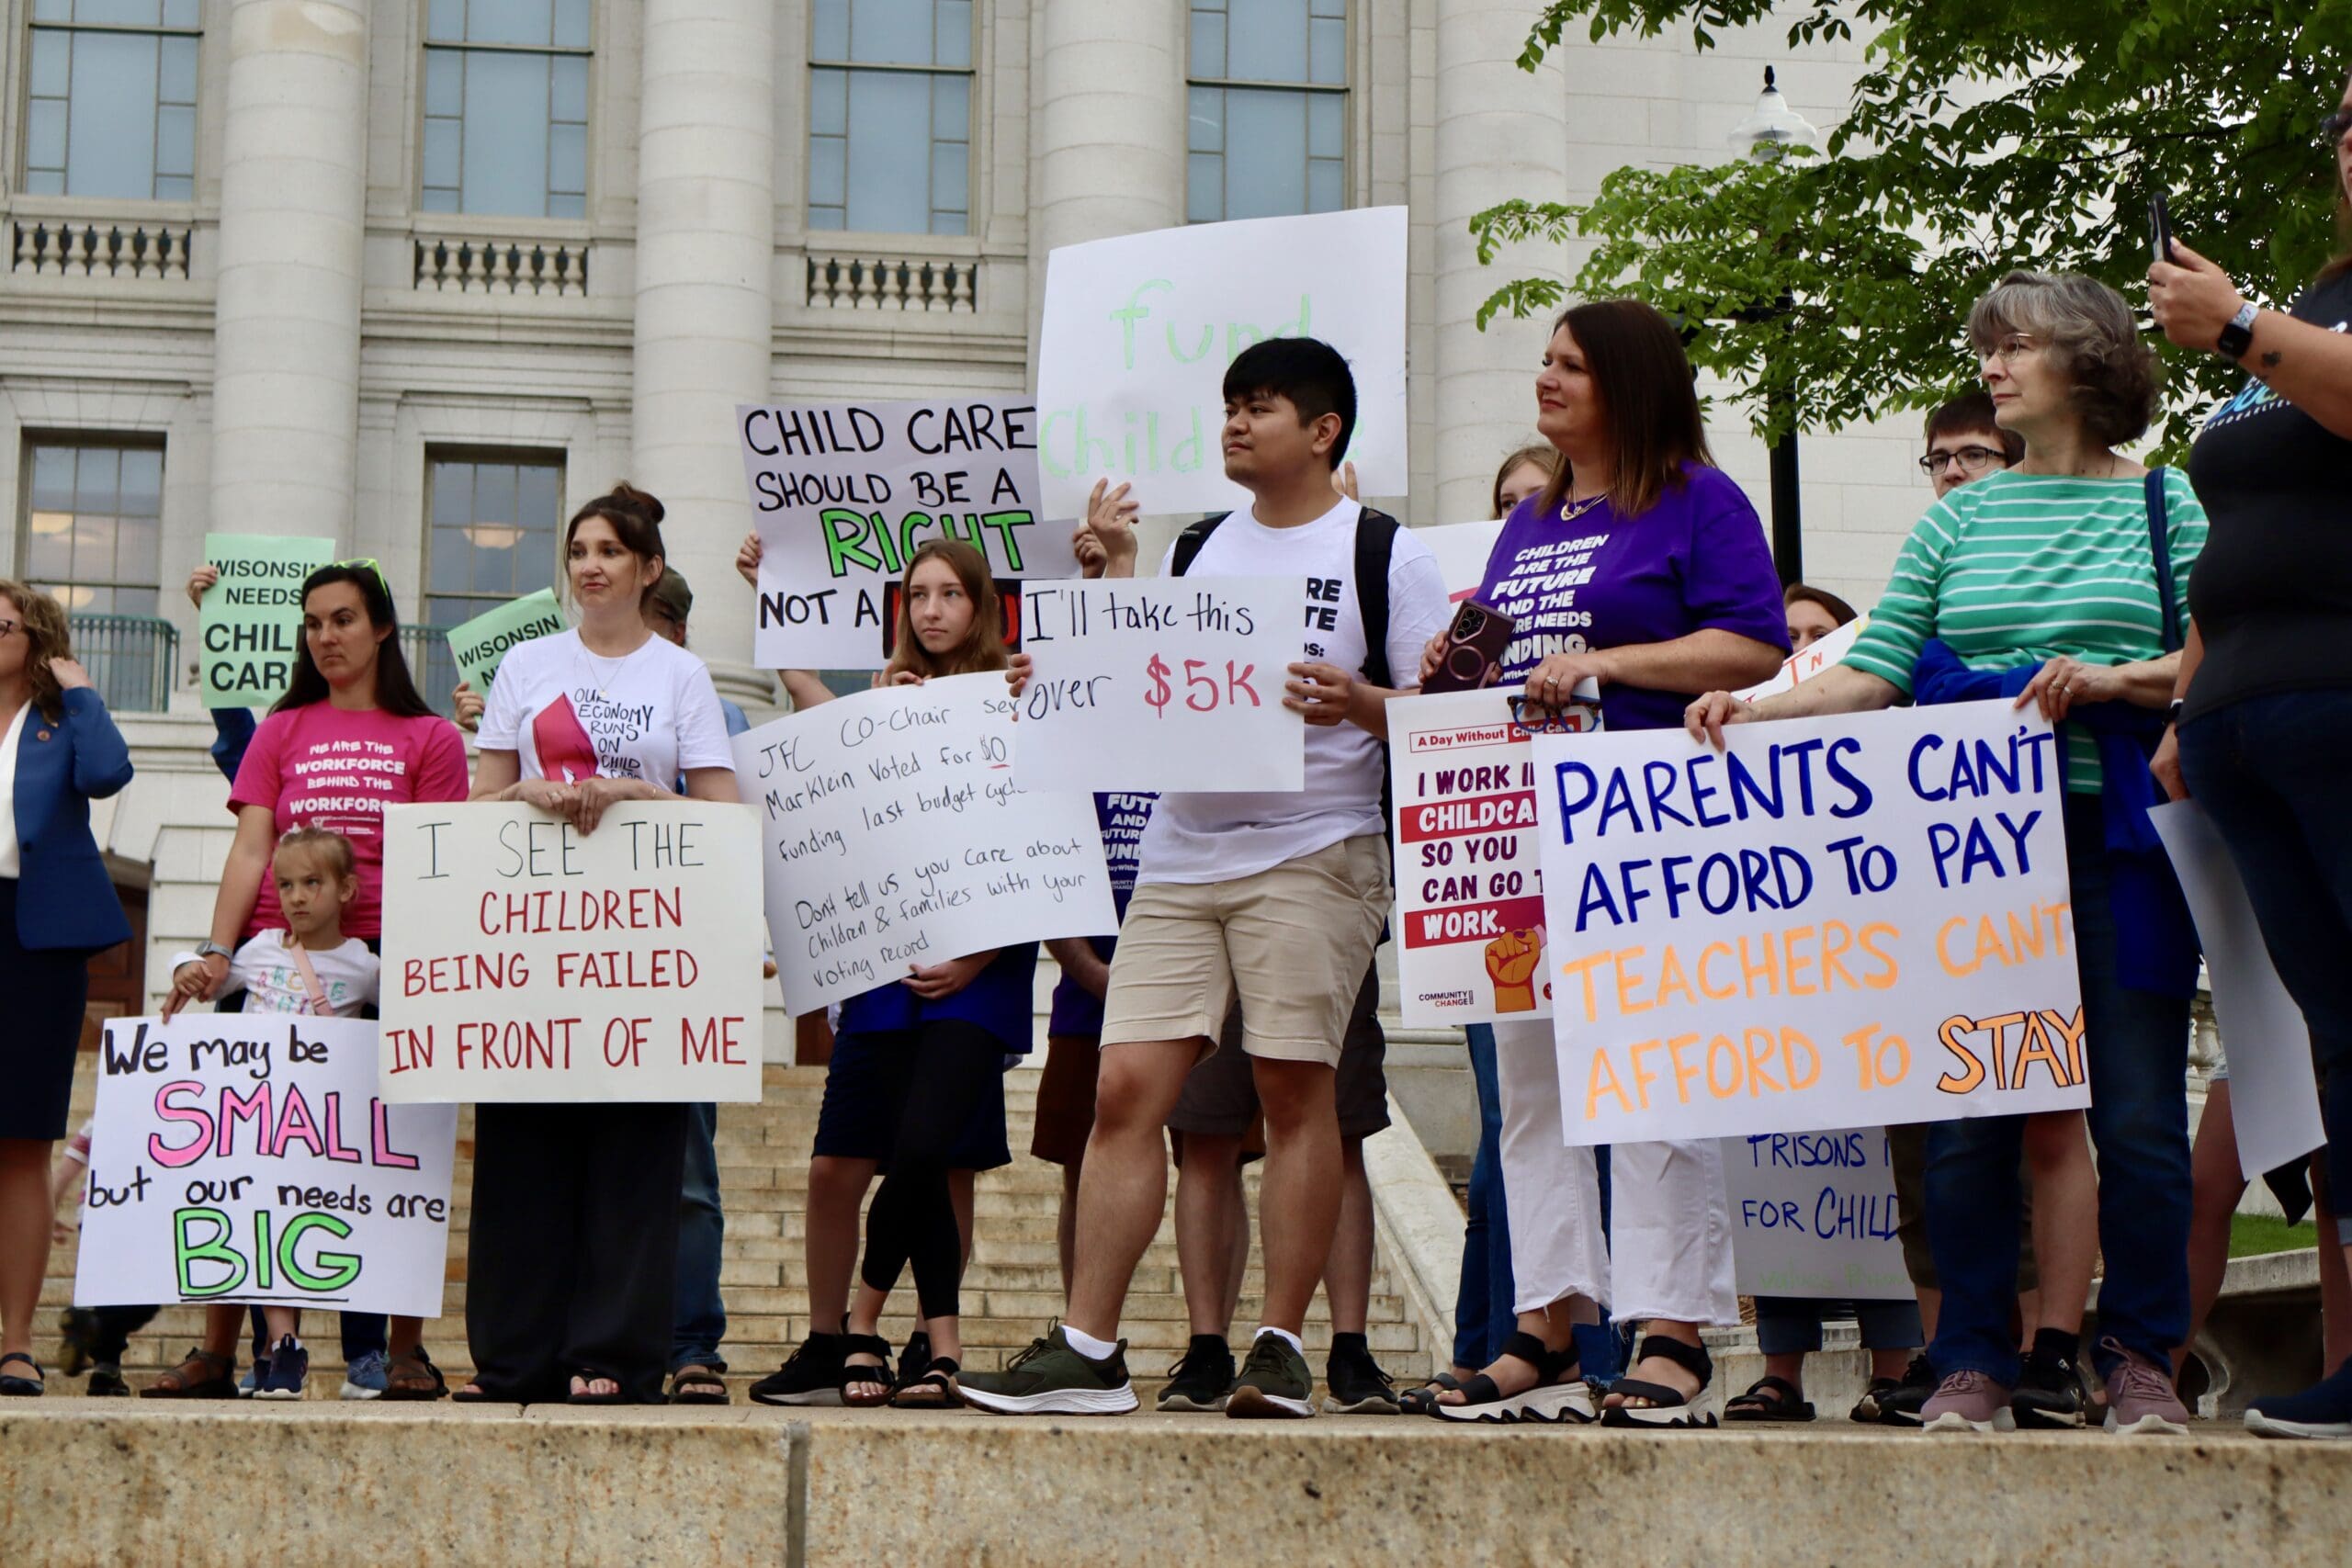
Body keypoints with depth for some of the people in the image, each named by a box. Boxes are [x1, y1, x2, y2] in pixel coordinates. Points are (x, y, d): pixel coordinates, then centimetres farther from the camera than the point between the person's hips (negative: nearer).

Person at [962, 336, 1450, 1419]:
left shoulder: (1384, 555, 3)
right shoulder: (1197, 549, 19)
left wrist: (1357, 703, -19)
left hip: (1314, 854, -5)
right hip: (1181, 855, 5)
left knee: (1295, 1087, -4)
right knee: (1126, 1086, -4)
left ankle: (1281, 1347, 4)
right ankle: (1086, 1349, -2)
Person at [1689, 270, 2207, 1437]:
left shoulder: (2168, 505, 8)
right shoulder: (1957, 521, 16)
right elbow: (1874, 674, 9)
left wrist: (2110, 680, -14)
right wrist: (1756, 708, -4)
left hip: (2117, 837, -2)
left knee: (2138, 1111, -3)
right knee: (1970, 1112, 1)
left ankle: (2140, 1360, 9)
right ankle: (1973, 1364, 8)